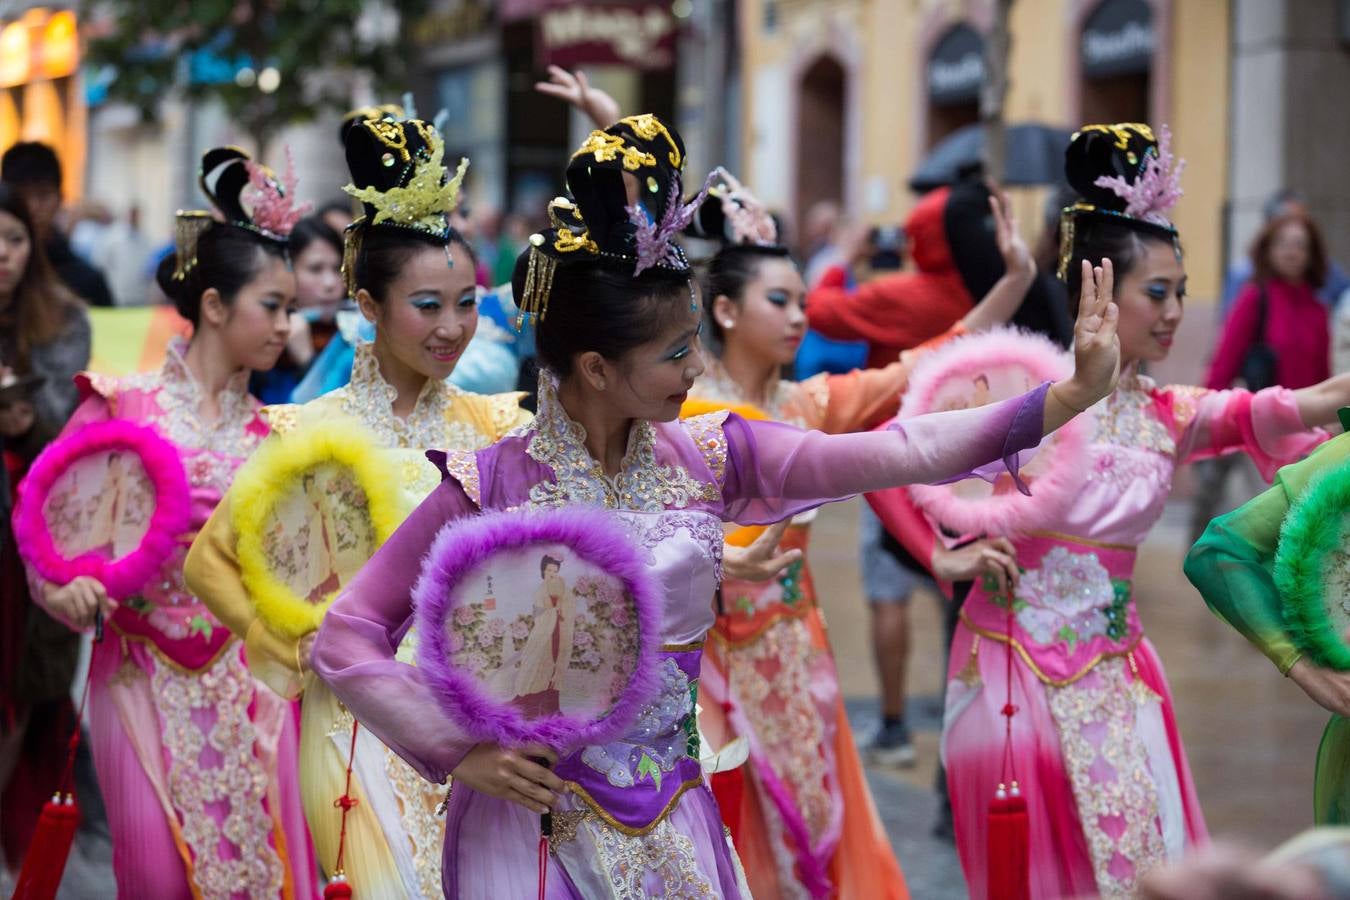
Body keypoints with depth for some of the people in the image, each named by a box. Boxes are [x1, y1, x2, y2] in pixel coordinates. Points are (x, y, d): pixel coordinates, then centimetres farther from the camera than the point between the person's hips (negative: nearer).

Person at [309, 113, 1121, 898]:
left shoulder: (705, 459, -2)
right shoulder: (491, 485, -12)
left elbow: (899, 454, -10)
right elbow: (346, 641, -8)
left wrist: (1075, 395, -16)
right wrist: (460, 755, -14)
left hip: (671, 822, 4)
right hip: (531, 820, -4)